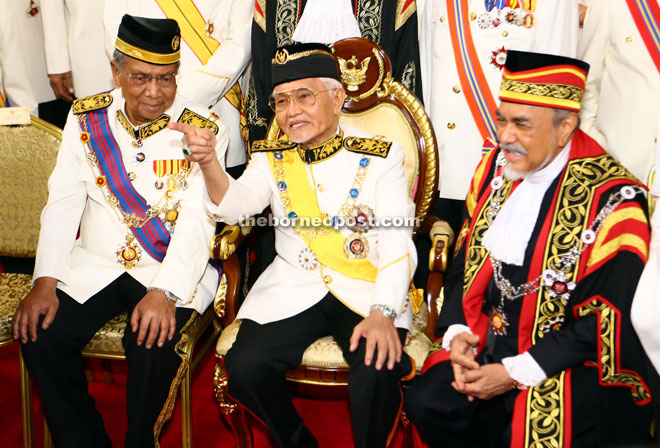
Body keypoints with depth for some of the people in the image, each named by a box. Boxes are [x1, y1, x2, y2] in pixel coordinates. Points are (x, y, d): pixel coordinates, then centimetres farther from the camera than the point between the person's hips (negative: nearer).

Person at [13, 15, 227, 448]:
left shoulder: (204, 130, -8)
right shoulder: (86, 118, 3)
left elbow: (198, 220, -15)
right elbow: (63, 202, 2)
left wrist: (164, 292, -27)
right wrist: (45, 281, -9)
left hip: (171, 271, -3)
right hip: (94, 266, 4)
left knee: (154, 343, -28)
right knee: (39, 334, -16)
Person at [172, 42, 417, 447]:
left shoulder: (380, 157, 1)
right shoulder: (271, 159, 10)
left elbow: (397, 244, -7)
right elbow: (234, 206, -7)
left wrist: (383, 312, -21)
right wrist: (208, 162, -28)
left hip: (368, 288, -2)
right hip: (294, 289, 3)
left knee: (376, 373, -29)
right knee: (244, 367, -19)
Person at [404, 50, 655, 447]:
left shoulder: (612, 200, -17)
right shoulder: (496, 167, 2)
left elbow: (603, 325, -16)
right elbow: (465, 262, 10)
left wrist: (514, 374, -18)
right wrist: (457, 332, -6)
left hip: (572, 361, -5)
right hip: (488, 340, 5)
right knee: (426, 403, -14)